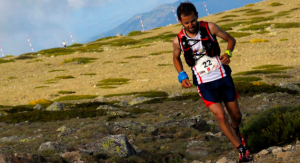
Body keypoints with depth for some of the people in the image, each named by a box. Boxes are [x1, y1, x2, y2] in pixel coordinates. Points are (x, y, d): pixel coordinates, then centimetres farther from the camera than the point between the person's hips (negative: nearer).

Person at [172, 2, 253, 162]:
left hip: (223, 77, 1)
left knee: (236, 116, 11)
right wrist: (182, 76, -2)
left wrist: (228, 53, -16)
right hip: (204, 84, -1)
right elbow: (176, 58, 14)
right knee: (221, 116, -15)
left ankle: (236, 130, 47)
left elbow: (230, 39, 4)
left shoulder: (209, 28, -9)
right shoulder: (178, 41, -8)